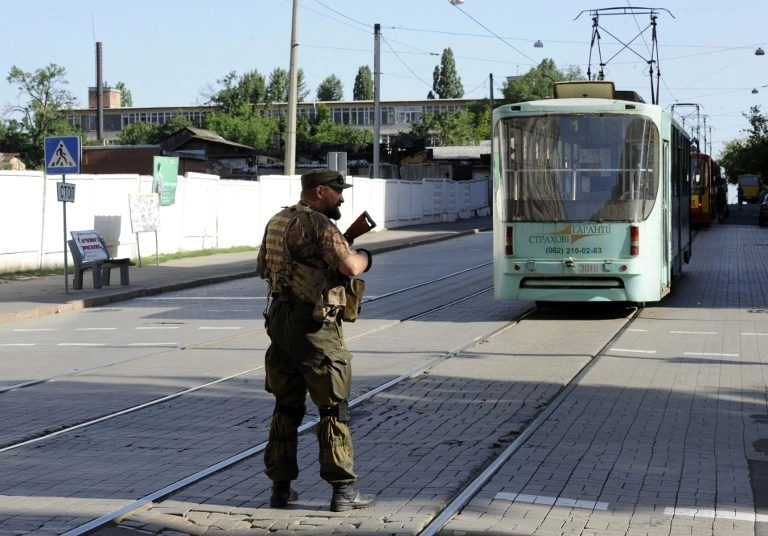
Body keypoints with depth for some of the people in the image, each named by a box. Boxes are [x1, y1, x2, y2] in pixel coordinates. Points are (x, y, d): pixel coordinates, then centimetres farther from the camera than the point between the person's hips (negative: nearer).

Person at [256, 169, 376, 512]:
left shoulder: (276, 222, 13)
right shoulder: (318, 224, -13)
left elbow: (262, 269, 24)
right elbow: (350, 267, -21)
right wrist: (364, 256, -1)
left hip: (279, 320, 8)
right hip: (314, 327, -8)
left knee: (286, 406, 14)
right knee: (333, 408, 0)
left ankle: (280, 487, 17)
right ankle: (343, 489, 3)